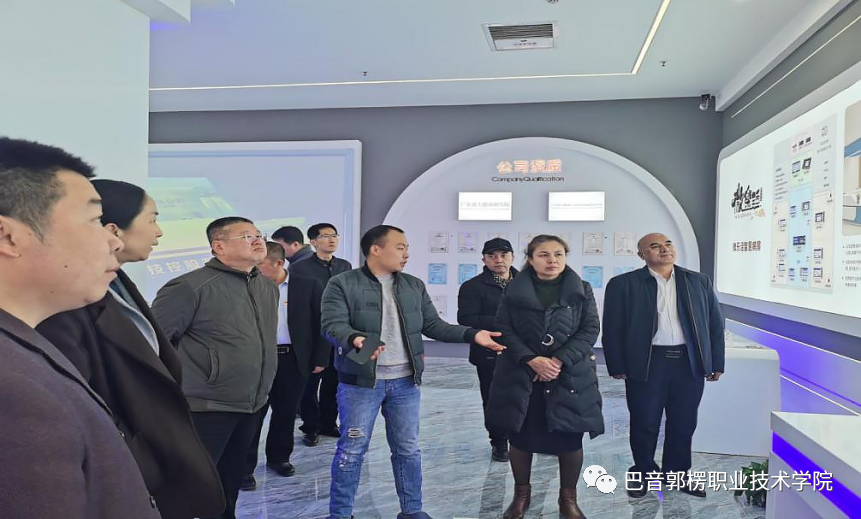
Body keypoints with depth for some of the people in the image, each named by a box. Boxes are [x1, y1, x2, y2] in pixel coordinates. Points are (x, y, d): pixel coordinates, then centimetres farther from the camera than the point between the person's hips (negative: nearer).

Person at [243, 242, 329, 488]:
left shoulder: (308, 286, -3)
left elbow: (321, 324, 0)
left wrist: (319, 358, -2)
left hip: (293, 360, 0)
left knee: (286, 412, 13)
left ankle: (279, 457, 32)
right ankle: (245, 467, 14)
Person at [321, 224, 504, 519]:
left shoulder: (414, 286, 9)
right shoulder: (343, 284, -6)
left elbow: (433, 326, 9)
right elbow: (333, 324, -16)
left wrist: (471, 335, -4)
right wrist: (355, 338, -38)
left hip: (405, 381, 4)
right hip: (360, 382, -4)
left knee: (408, 449, 13)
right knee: (352, 449, 5)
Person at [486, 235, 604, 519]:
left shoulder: (582, 290, 3)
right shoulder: (514, 290, 2)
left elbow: (590, 330, -2)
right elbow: (503, 329, -3)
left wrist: (559, 361, -14)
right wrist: (531, 360, -16)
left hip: (570, 375, 0)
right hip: (521, 375, 0)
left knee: (570, 439, 5)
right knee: (521, 437, 8)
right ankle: (521, 495, 29)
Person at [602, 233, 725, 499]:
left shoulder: (700, 282, 8)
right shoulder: (623, 284, -3)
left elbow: (715, 324, 10)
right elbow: (612, 329, -3)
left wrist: (716, 363, 7)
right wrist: (617, 366, -6)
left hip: (690, 362, 3)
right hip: (646, 363, -3)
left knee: (684, 423, 12)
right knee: (644, 424, 7)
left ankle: (677, 473, 30)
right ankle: (642, 473, 26)